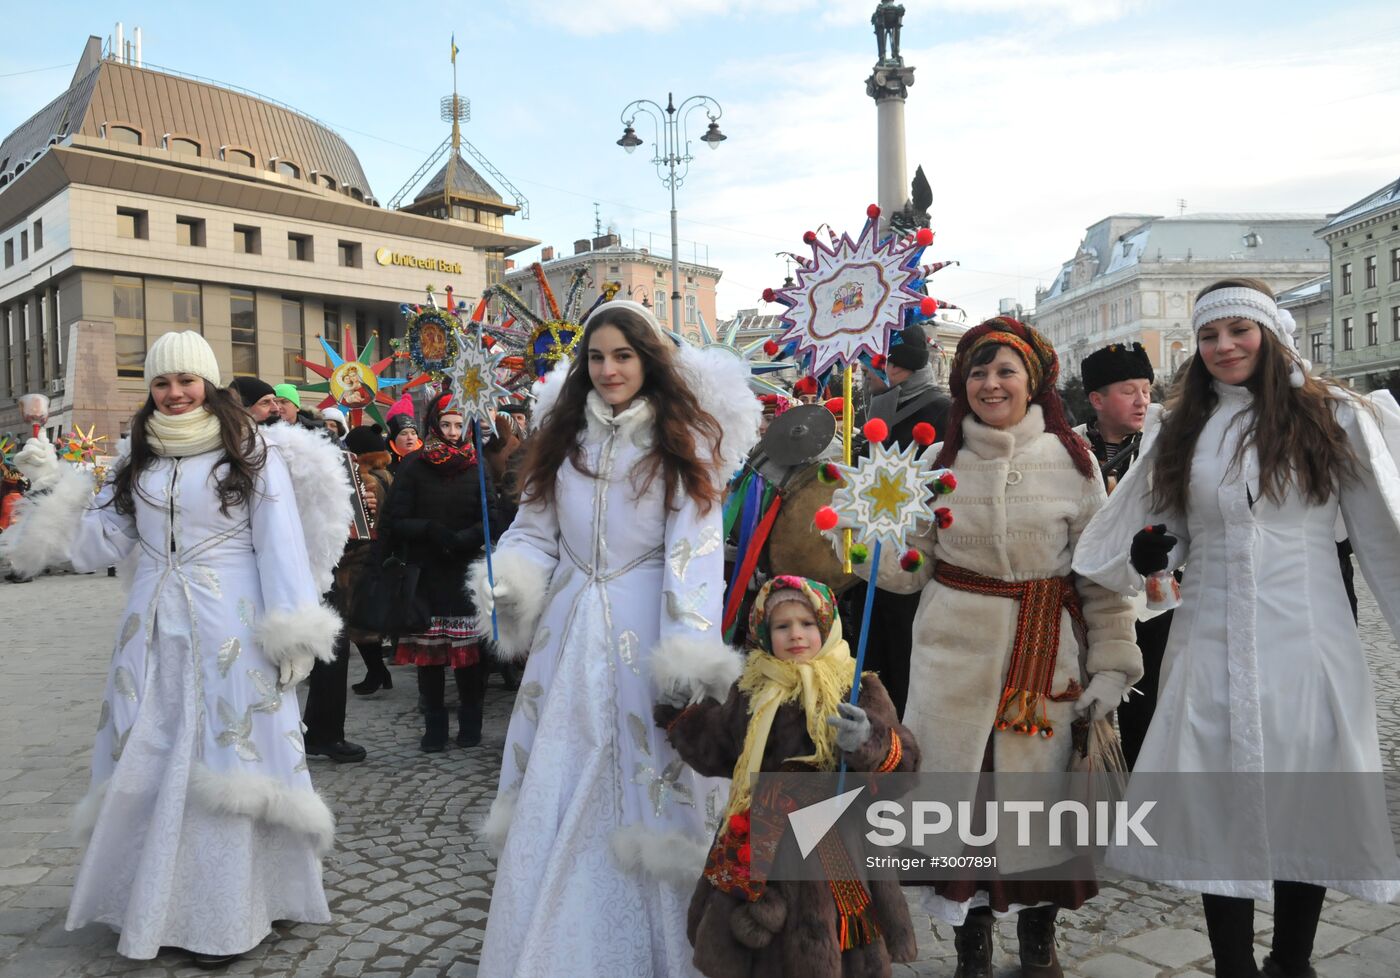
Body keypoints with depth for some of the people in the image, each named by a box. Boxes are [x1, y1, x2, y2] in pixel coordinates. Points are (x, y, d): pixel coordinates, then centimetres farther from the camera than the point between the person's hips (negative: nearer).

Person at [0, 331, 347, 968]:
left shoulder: (251, 454, -2)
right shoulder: (139, 461, 13)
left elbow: (281, 548, -7)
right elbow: (103, 543, 14)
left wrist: (293, 635, -12)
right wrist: (56, 489, 3)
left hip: (229, 634, -5)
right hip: (153, 634, 5)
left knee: (226, 762, -1)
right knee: (151, 766, 10)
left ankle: (225, 915, 9)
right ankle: (155, 900, 24)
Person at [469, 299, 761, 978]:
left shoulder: (683, 439, -2)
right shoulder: (563, 432, 10)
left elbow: (693, 552, -11)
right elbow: (536, 531, 11)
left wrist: (691, 660, -20)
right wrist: (507, 581, -11)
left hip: (643, 629, -3)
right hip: (569, 629, 4)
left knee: (644, 788, 4)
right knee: (554, 801, 8)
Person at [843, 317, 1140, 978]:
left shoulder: (1071, 458, 0)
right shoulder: (942, 458, 4)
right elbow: (909, 567, 2)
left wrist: (1111, 664, -4)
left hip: (1045, 653, -1)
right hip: (954, 651, 1)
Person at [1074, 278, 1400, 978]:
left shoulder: (1334, 419, 1)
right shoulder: (1181, 432, 10)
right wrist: (1144, 555, -5)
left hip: (1307, 645, -2)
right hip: (1210, 647, 2)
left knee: (1307, 814, 7)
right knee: (1220, 814, 4)